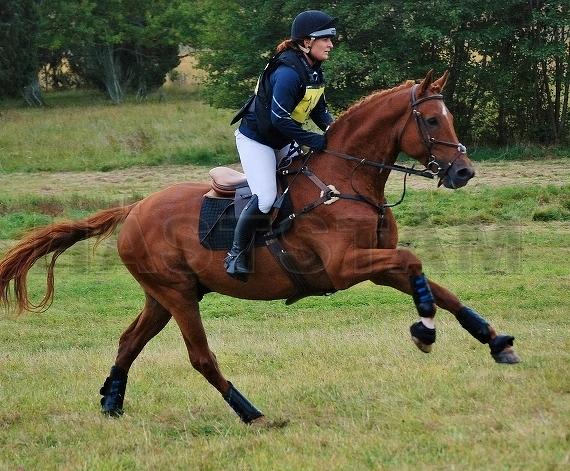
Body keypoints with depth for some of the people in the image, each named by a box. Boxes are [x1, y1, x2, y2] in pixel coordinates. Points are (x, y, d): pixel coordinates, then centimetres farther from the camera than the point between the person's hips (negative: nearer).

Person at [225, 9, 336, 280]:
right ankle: (237, 253, -3)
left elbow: (318, 109, 13)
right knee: (265, 199, -21)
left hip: (283, 142, 10)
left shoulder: (313, 70, 3)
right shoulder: (288, 72, -28)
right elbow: (279, 119, -30)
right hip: (256, 139, -10)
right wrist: (314, 141, -25)